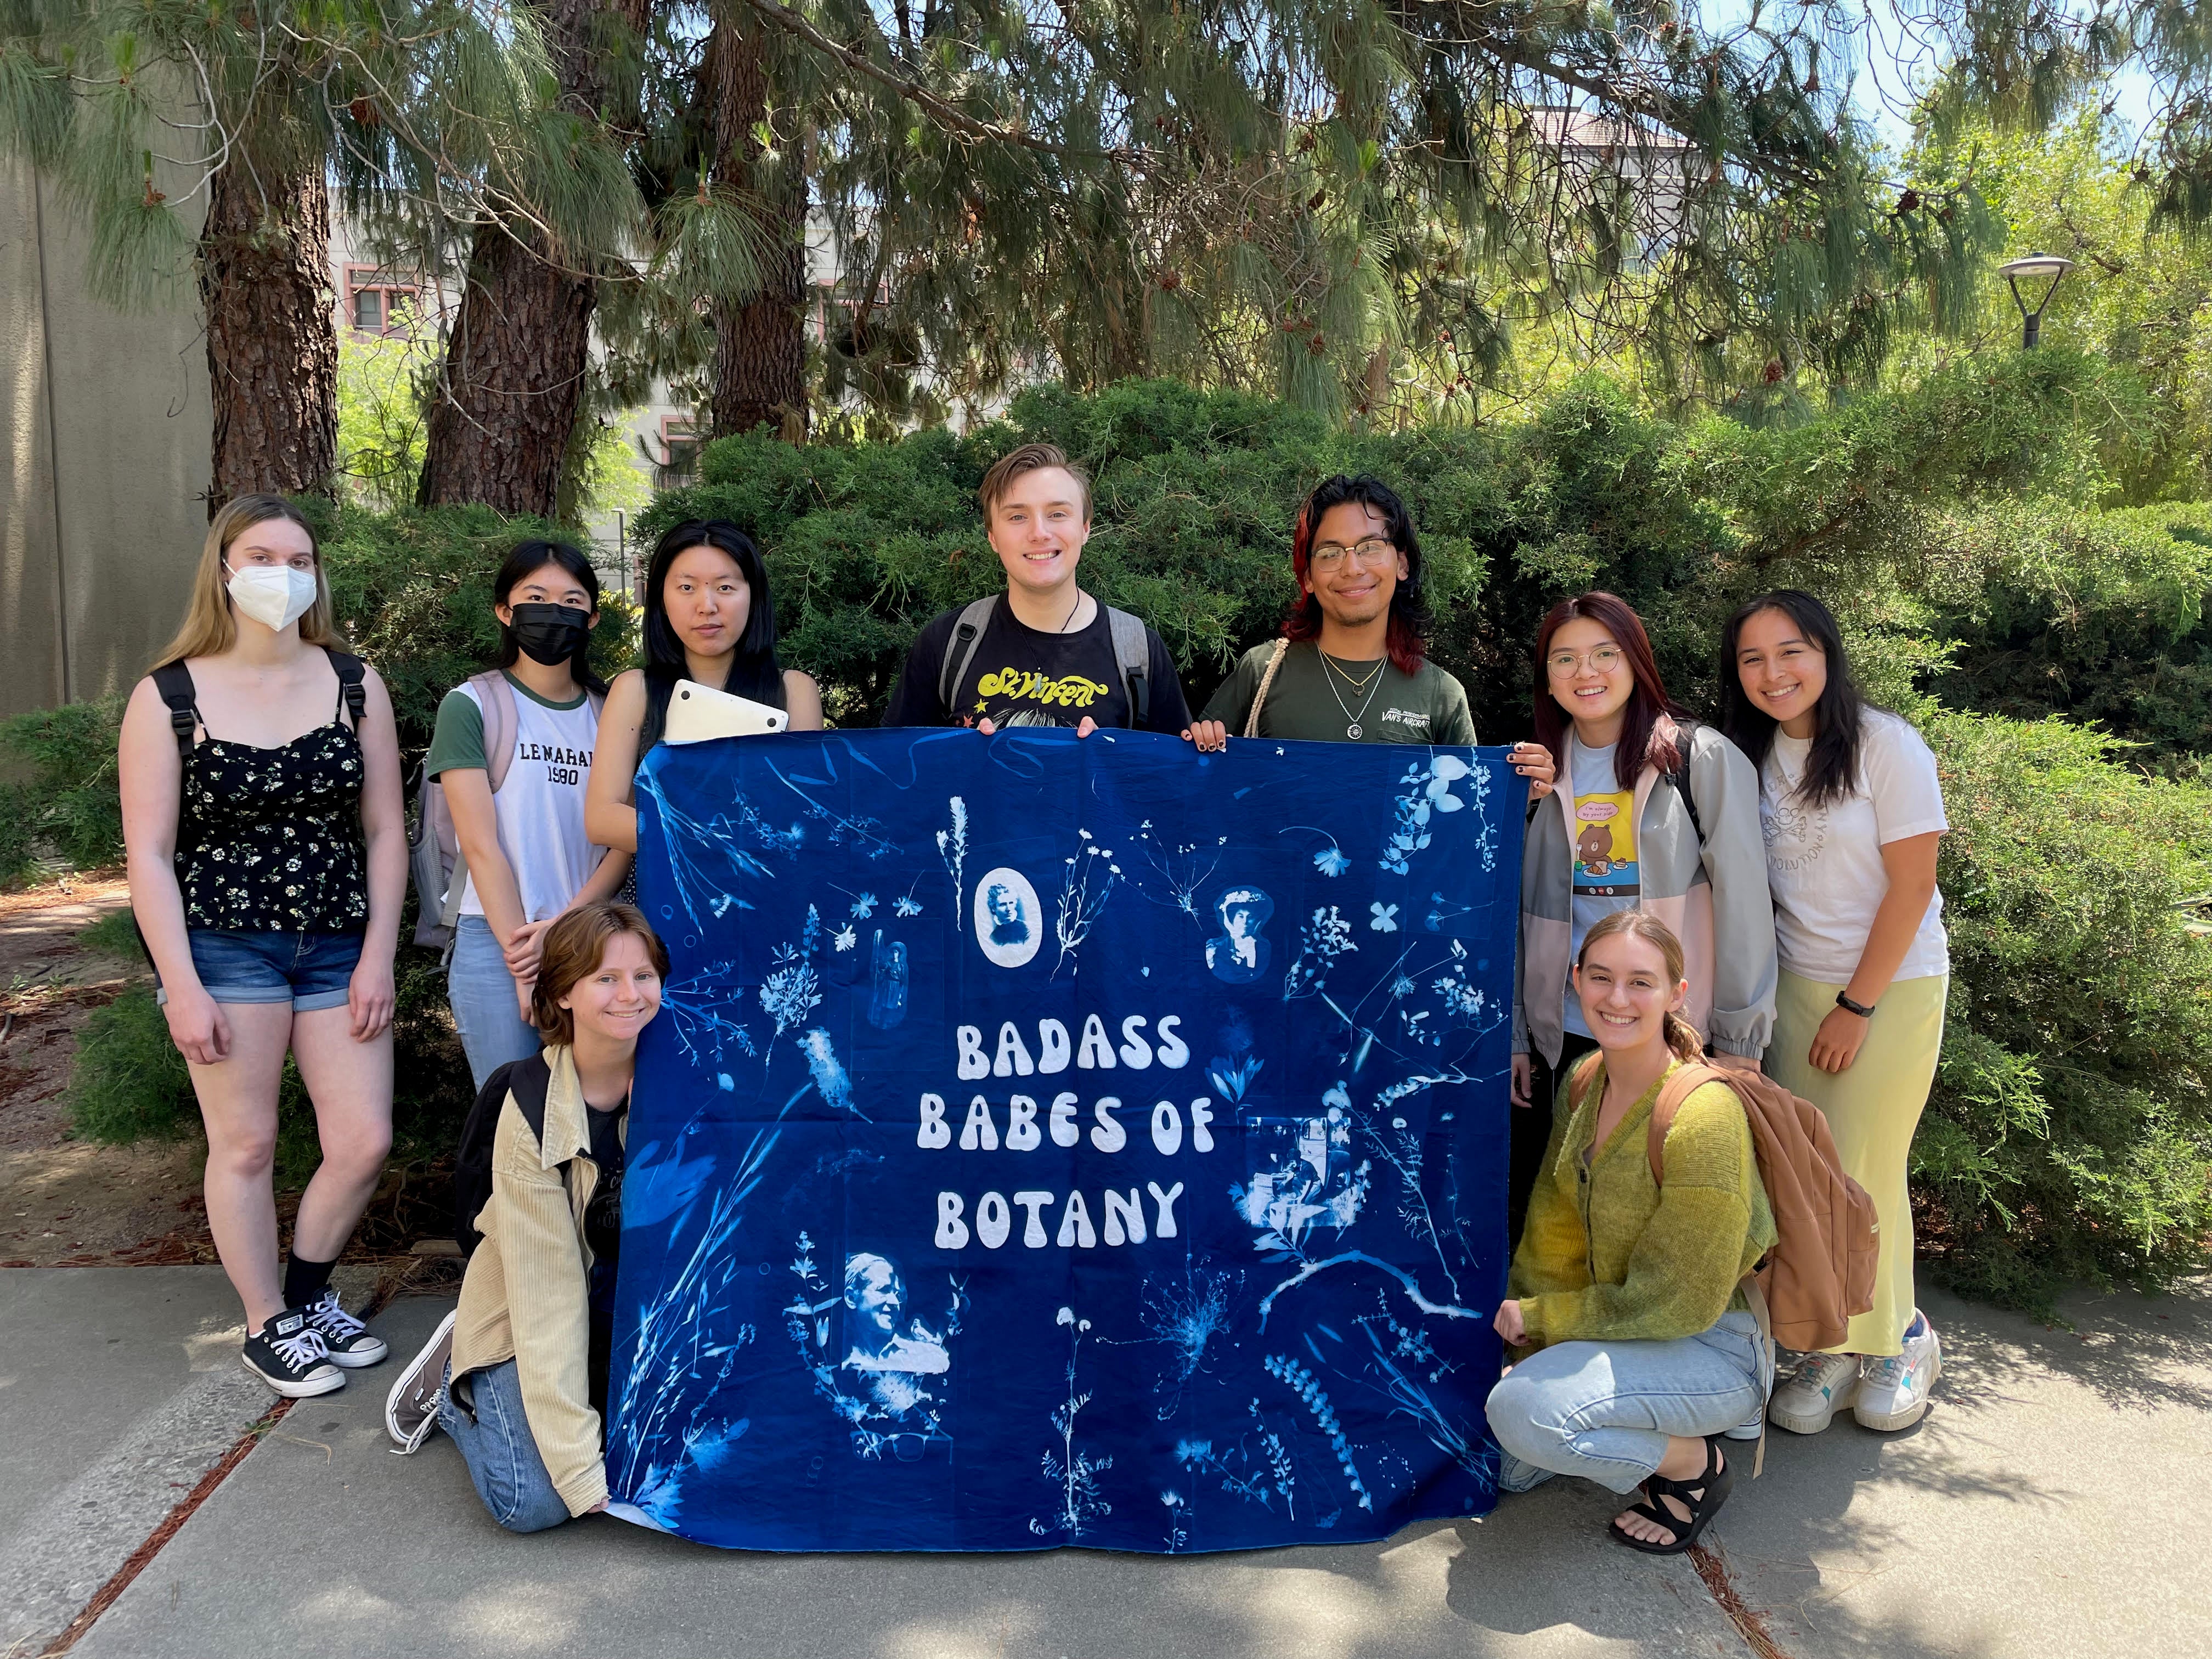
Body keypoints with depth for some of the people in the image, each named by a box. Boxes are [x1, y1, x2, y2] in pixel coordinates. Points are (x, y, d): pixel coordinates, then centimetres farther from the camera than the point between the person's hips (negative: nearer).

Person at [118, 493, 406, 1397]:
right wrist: (182, 986, -11)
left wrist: (377, 955, -2)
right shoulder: (167, 698, -3)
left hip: (338, 947, 3)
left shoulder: (355, 684, 4)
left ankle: (309, 1296, 27)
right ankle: (267, 1326, 23)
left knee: (365, 1142, 1)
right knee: (246, 1146, 4)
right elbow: (149, 853, -5)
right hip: (224, 948, -2)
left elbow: (384, 831, 4)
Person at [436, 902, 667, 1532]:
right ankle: (454, 1391, 11)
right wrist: (579, 1459, -25)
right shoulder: (531, 1109, -21)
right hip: (533, 1322, -3)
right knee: (535, 1501, -18)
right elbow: (547, 1291, -22)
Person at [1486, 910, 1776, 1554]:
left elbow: (1680, 1303, -21)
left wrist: (1538, 1317, -15)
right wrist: (1514, 1320, -1)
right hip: (1625, 1324, 8)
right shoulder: (1584, 1082, -3)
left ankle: (1695, 1463, -2)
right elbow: (1555, 1229, 5)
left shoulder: (1703, 1115, -27)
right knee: (1503, 1471, 8)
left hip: (1714, 1348, -8)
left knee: (1521, 1410, -28)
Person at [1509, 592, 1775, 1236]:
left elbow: (1742, 904, -6)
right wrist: (1515, 1035, 7)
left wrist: (1739, 1037, -7)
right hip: (1565, 1037, 3)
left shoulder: (1704, 760, -5)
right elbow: (1520, 913, 8)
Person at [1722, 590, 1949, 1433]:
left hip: (1894, 985, -4)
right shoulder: (1753, 755, 2)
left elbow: (1911, 887, -13)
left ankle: (1899, 1338, 22)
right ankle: (1838, 1346, 16)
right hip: (1796, 984, 4)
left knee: (1864, 1173, -2)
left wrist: (1856, 1009, -12)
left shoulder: (1886, 745, -13)